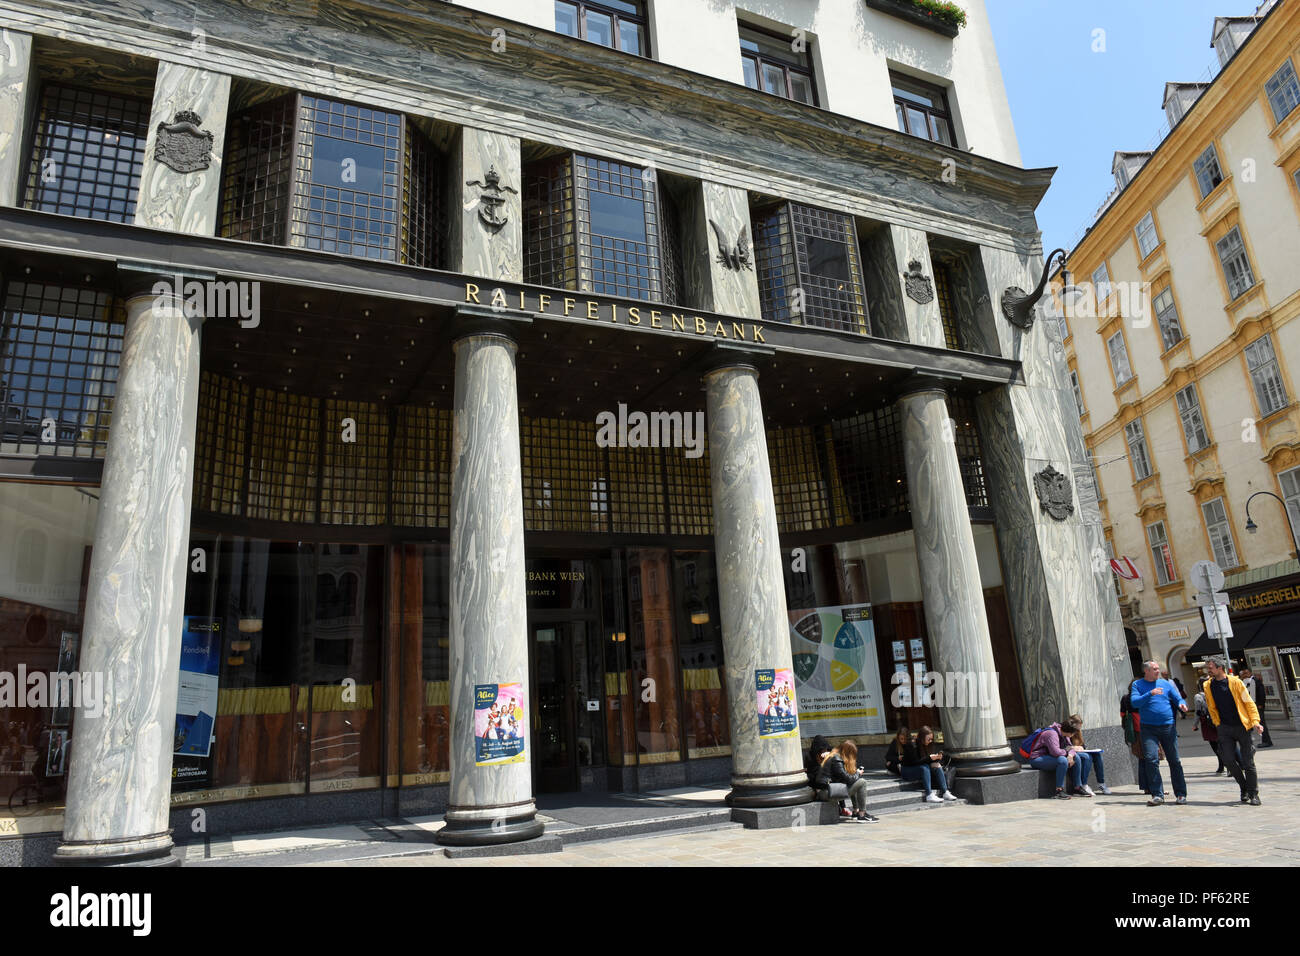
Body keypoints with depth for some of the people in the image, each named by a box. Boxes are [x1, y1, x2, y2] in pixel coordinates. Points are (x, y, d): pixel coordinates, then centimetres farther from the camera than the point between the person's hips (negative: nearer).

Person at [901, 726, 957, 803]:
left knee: (937, 767, -16)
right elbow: (915, 762, -25)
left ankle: (945, 793, -23)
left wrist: (937, 758, -14)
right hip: (908, 772, -7)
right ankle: (929, 796, -42)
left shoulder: (928, 746, 5)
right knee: (925, 767, -33)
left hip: (923, 770, 7)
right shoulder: (912, 746, -18)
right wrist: (929, 758, -32)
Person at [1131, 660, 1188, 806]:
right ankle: (1157, 795, -7)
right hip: (1148, 728, -2)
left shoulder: (1166, 683, 11)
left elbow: (1178, 698, 9)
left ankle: (1181, 794, 18)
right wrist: (1150, 694, -21)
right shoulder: (1137, 684, 4)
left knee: (1175, 760, 6)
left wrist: (1182, 704, -13)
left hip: (1168, 727, 2)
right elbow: (1135, 702, -9)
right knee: (1151, 759, -12)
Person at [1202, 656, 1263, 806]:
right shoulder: (1208, 686, 4)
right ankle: (1244, 788, 16)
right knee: (1228, 760, -6)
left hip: (1243, 726, -3)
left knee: (1248, 762, -1)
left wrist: (1255, 721, -13)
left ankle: (1253, 794, 13)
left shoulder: (1235, 682, -7)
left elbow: (1249, 703, -4)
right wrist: (1218, 724, 8)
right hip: (1225, 728, 3)